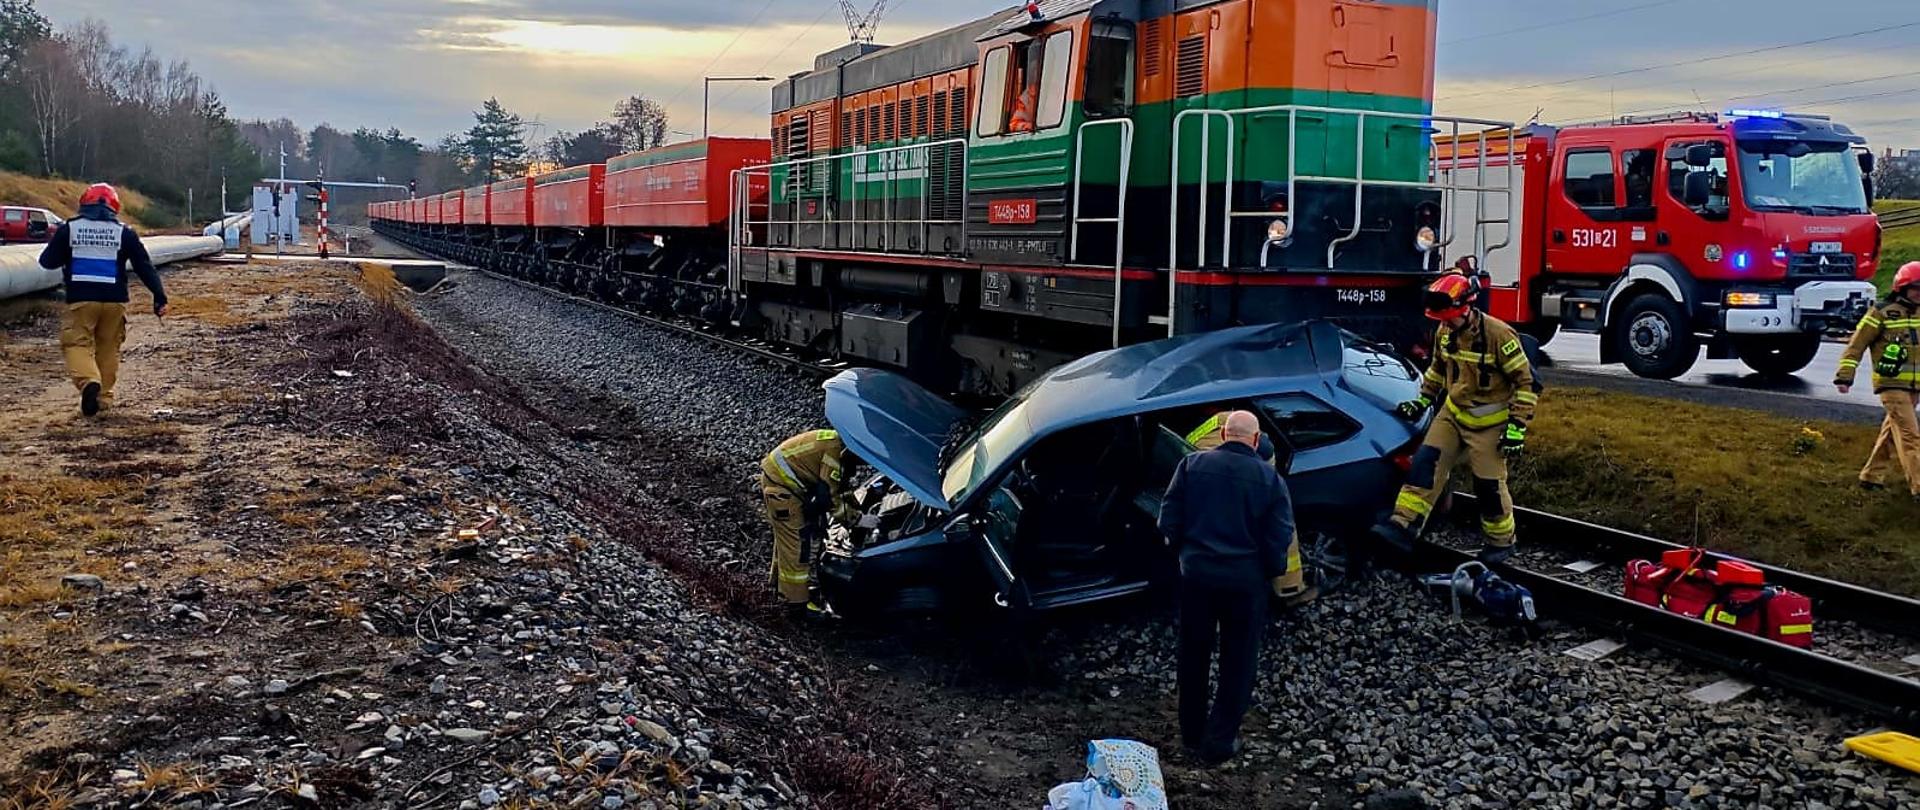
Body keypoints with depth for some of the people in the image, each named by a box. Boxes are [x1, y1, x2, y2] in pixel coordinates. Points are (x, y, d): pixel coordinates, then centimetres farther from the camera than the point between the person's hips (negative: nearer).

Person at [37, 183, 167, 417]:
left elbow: (47, 261, 7)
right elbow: (145, 267, 1)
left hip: (81, 299, -1)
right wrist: (159, 297, 2)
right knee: (108, 348, 13)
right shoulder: (124, 233, 4)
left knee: (77, 344, 1)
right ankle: (104, 397, 15)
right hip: (114, 300, 1)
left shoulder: (69, 229, 2)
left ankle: (88, 381, -26)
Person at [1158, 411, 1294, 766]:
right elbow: (1279, 539, -8)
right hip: (1245, 580, -2)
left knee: (1193, 655, 17)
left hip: (1196, 574, 2)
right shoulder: (1269, 478, -6)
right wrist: (1271, 571, 11)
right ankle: (1219, 742, 12)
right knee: (1238, 663, 11)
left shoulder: (1192, 465, -2)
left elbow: (1169, 523, -2)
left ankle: (1192, 732, 30)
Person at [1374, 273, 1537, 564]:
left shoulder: (1498, 335, -22)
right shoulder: (1446, 332, -2)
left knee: (1489, 484, 1)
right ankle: (1404, 526, -12)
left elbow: (1525, 381, -16)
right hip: (1453, 414, 6)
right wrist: (1422, 400, 15)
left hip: (1489, 423, -6)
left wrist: (1517, 427, -18)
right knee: (1425, 462, -8)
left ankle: (1501, 541, 23)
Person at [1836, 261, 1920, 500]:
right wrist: (1844, 376, -13)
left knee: (1892, 431, 14)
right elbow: (1856, 345, -8)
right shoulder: (1882, 313, -9)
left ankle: (1871, 476, 25)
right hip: (1891, 384, -7)